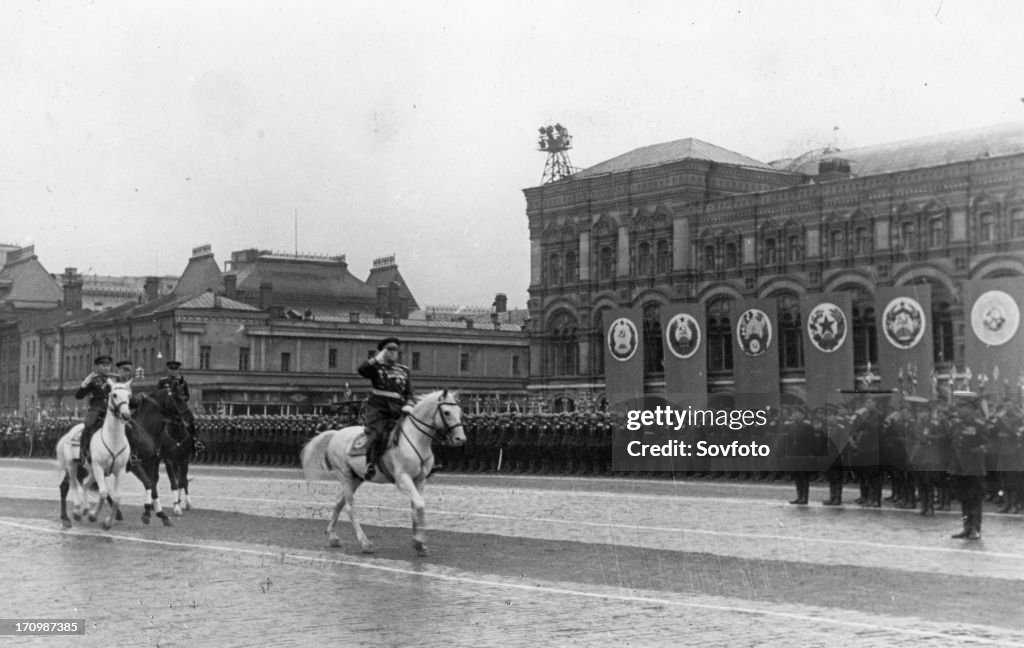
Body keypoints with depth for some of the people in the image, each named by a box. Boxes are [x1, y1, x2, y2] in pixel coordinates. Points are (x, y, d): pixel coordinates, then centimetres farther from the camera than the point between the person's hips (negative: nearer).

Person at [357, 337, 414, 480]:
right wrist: (378, 359, -6)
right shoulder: (376, 368, 10)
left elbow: (409, 392, 15)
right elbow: (362, 370, -11)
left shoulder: (403, 370, 21)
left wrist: (408, 404, -5)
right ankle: (370, 465, -23)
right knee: (377, 435, -25)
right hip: (377, 407, -4)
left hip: (397, 409, 4)